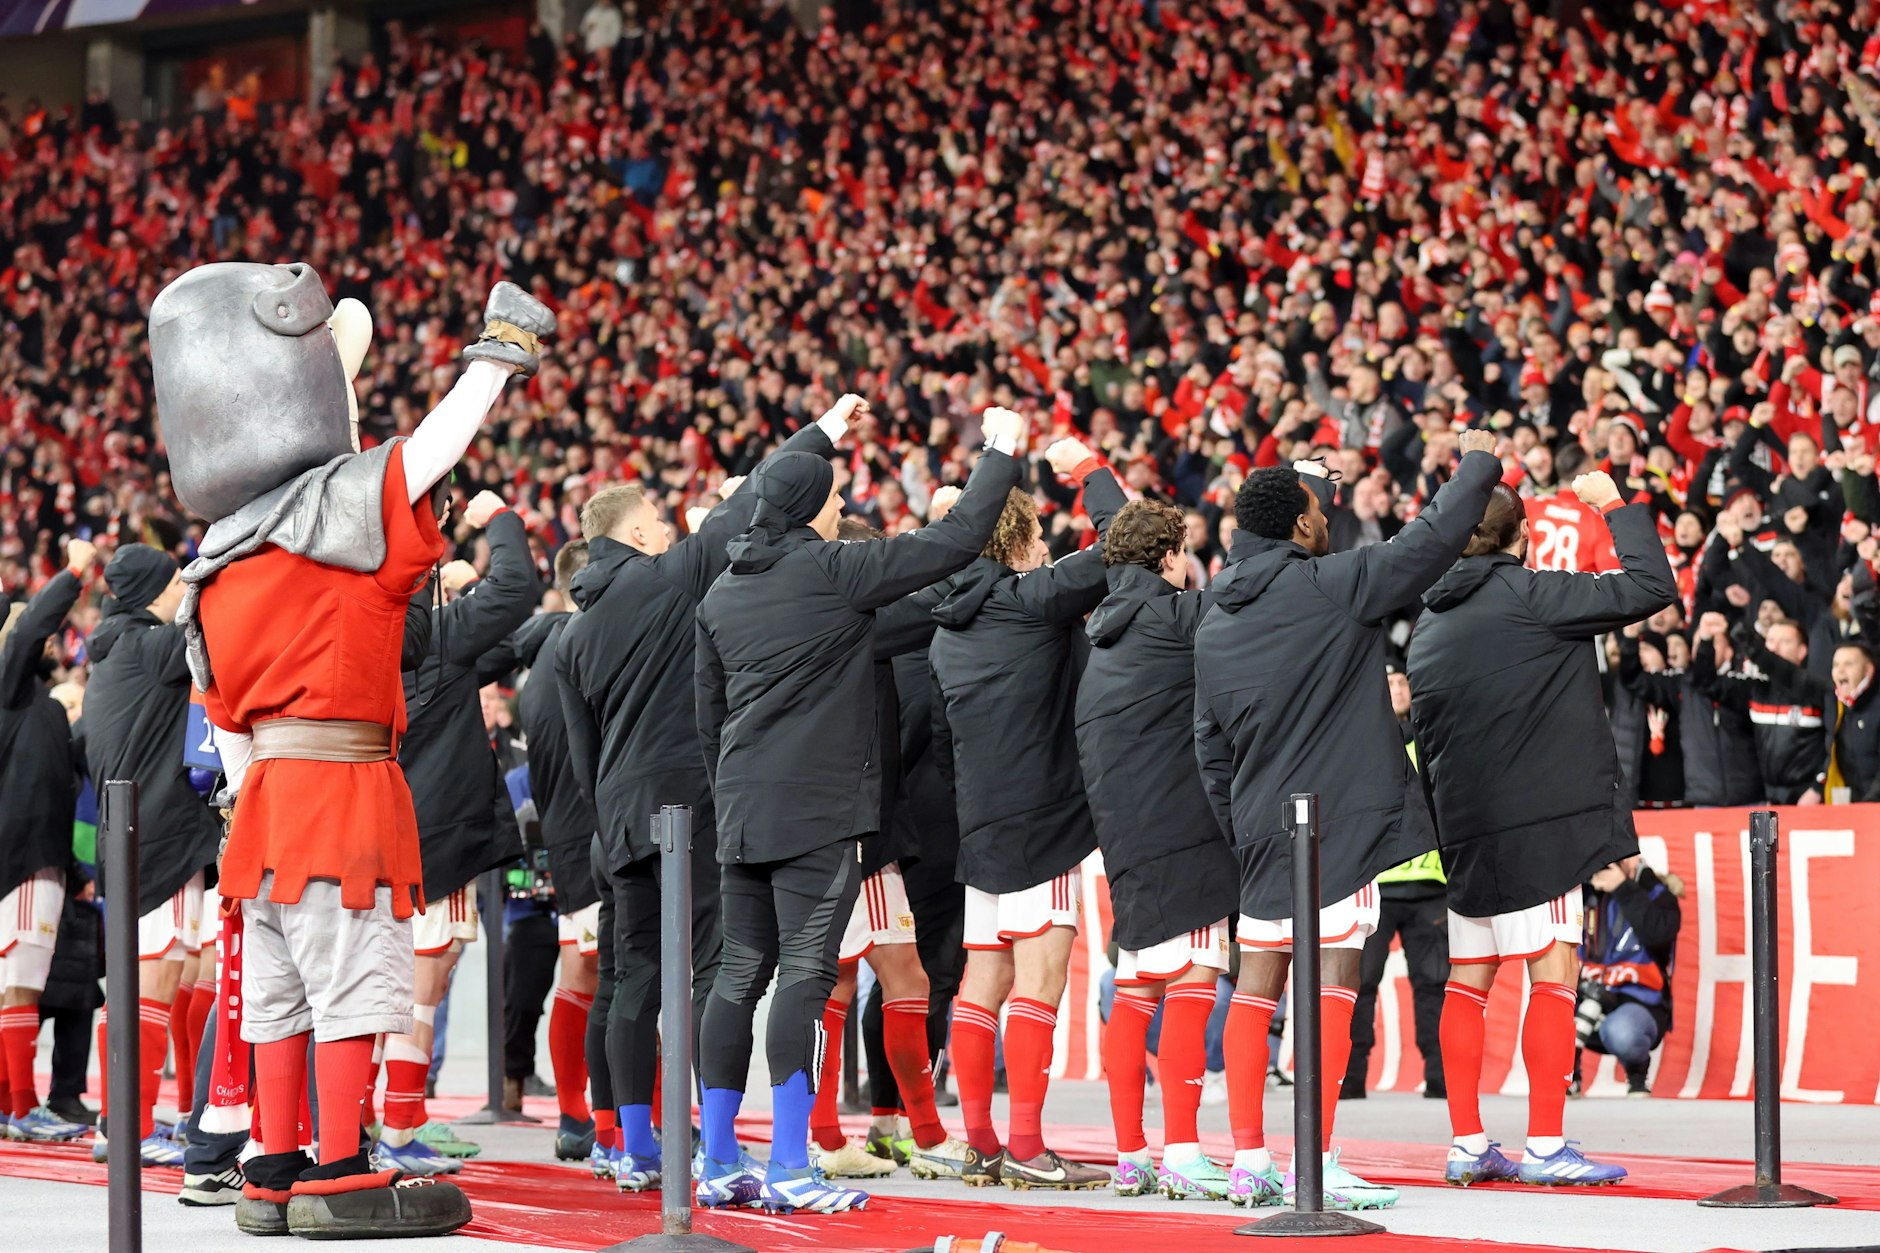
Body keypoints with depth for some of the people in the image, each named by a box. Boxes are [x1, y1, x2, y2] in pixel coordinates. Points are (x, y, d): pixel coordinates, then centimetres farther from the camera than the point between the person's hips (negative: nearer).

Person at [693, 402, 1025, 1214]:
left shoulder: (723, 593, 12)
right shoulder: (834, 572, -7)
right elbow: (957, 540, -6)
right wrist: (999, 453, 6)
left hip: (744, 807, 7)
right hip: (818, 810, -7)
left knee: (741, 975, 10)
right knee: (804, 973, -8)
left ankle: (717, 1162, 12)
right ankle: (788, 1169, -12)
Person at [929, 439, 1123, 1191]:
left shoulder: (949, 627, 15)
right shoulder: (1031, 599, -8)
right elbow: (1118, 545, -9)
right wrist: (1089, 471, 4)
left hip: (979, 819, 8)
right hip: (1040, 816, -8)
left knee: (984, 980, 8)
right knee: (1040, 974, -8)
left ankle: (980, 1143, 9)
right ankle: (1026, 1146, -12)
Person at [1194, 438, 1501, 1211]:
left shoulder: (1214, 626, 10)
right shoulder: (1334, 586, -9)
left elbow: (1212, 747, 15)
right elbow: (1433, 538, -4)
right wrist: (1477, 464, 12)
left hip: (1262, 827, 7)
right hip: (1340, 819, -7)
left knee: (1256, 985, 9)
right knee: (1332, 982, -7)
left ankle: (1248, 1161, 10)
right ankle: (1315, 1166, -11)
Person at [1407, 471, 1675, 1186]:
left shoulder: (1429, 625, 14)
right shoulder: (1527, 594, -8)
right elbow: (1651, 587, -9)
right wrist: (1616, 507, 4)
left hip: (1464, 825, 7)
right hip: (1538, 819, -7)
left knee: (1469, 979, 10)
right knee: (1553, 973, -5)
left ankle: (1466, 1146, 11)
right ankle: (1546, 1147, -8)